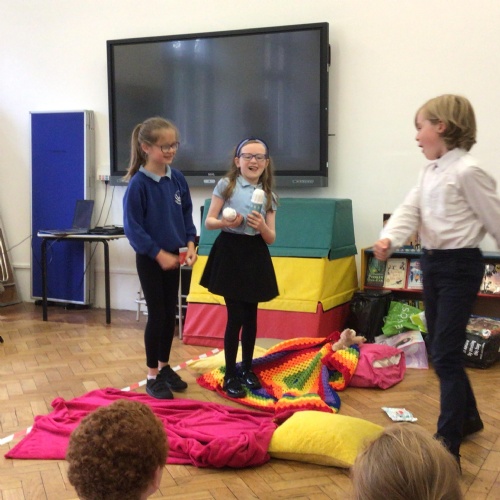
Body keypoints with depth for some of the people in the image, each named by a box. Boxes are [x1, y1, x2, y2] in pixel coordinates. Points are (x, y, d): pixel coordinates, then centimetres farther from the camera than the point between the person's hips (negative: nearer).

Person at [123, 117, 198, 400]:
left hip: (173, 257, 6)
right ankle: (153, 376, 15)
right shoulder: (138, 184, -17)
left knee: (171, 314, 14)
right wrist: (159, 254, -17)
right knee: (157, 315, 1)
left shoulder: (178, 179, 0)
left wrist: (190, 244, -4)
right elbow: (133, 227, -16)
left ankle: (165, 366, 30)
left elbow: (187, 214, 9)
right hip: (150, 259, -5)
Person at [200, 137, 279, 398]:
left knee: (251, 316, 12)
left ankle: (247, 369, 28)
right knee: (236, 316, -4)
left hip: (255, 255, 4)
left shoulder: (269, 195, 5)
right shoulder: (226, 185, -3)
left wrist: (262, 226, -17)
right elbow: (209, 222, -3)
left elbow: (271, 239, 4)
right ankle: (230, 376, 9)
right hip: (230, 252, -4)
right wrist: (227, 222, -23)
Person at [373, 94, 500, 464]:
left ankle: (448, 445, 0)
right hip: (433, 262, 9)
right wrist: (389, 239, -21)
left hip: (460, 265, -9)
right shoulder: (430, 171, 10)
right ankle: (468, 417, 37)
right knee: (441, 348, 17)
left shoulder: (467, 171, -17)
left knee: (445, 353, -8)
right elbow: (410, 210, -1)